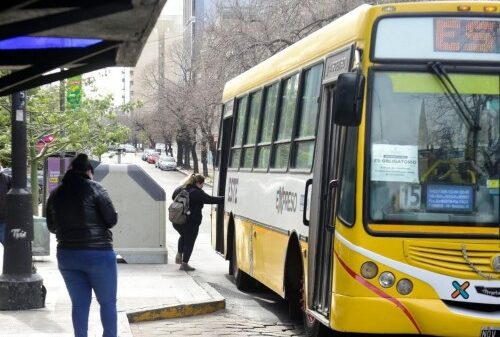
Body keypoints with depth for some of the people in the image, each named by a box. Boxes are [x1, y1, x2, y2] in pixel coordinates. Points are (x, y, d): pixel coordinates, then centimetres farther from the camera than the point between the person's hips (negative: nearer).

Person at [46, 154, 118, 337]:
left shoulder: (55, 194, 4)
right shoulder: (94, 188, -10)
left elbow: (51, 227, 13)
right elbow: (112, 219, -8)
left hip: (66, 255, 4)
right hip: (98, 253, -4)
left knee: (79, 303, 11)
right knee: (108, 302, 8)